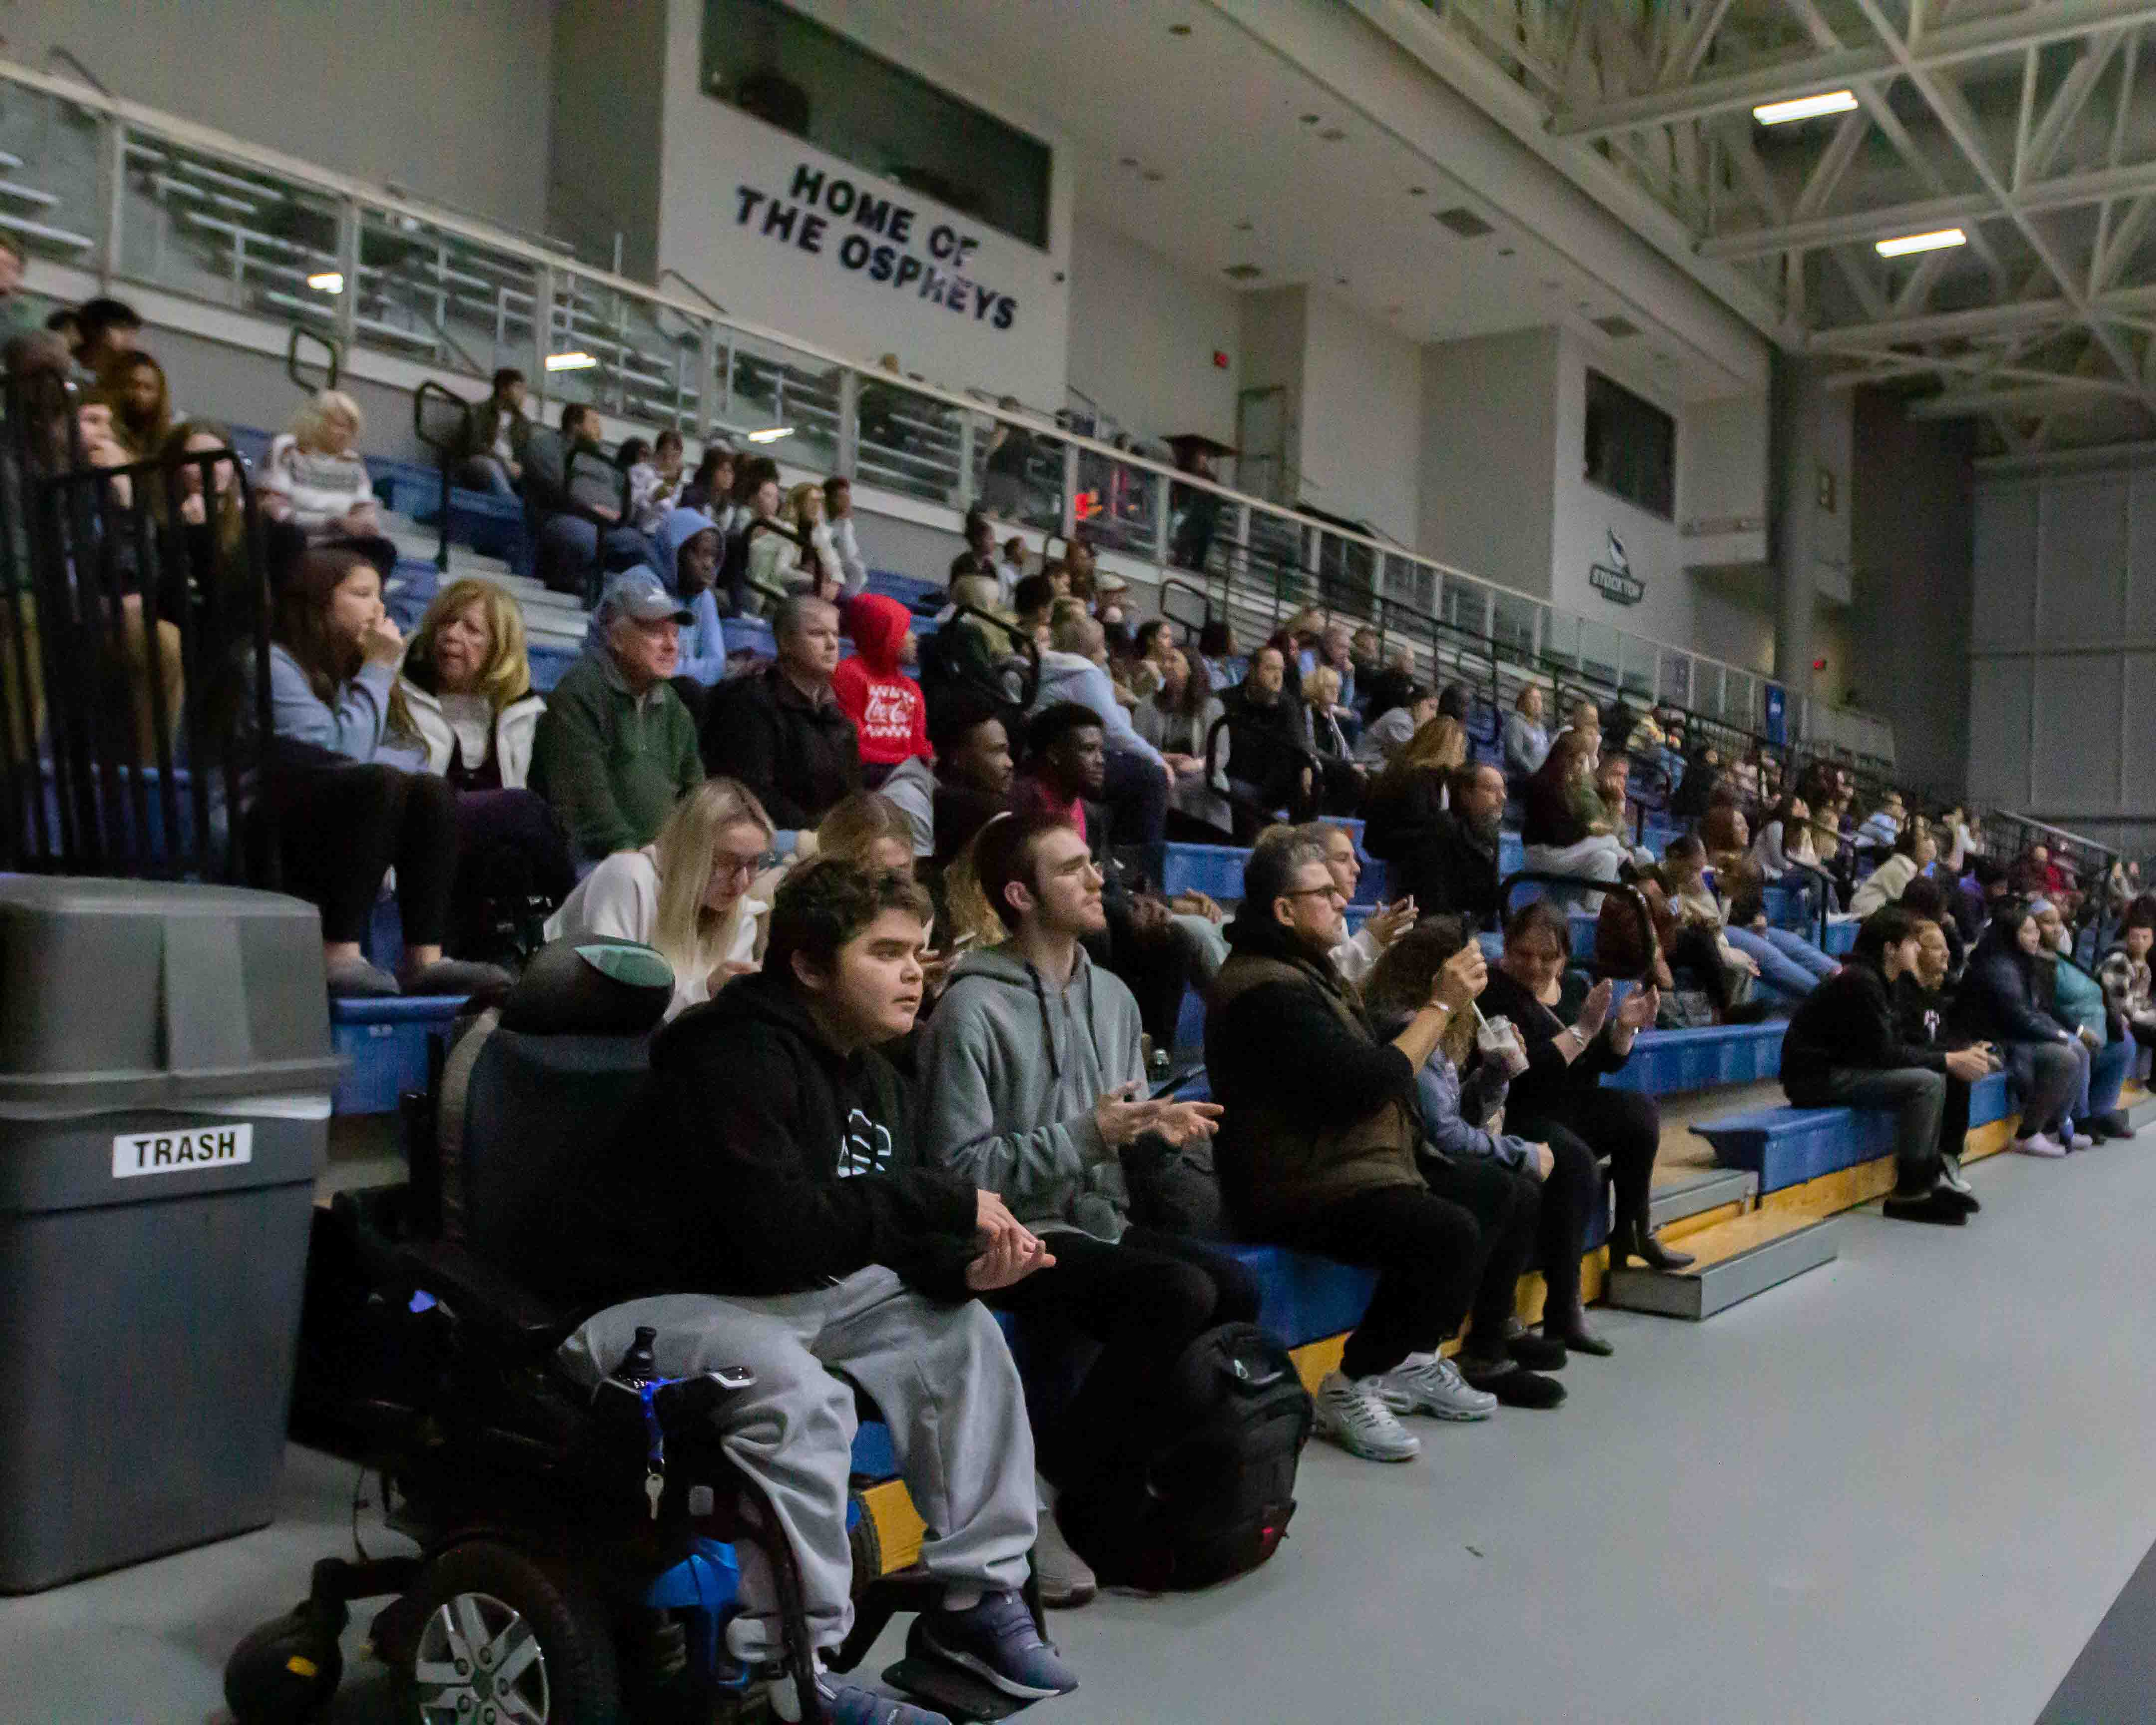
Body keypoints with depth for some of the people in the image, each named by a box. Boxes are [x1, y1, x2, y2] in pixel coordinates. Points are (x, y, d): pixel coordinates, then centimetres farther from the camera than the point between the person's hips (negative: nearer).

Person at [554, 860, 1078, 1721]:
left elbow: (881, 1232, 6)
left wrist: (964, 1265, -17)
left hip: (776, 1293, 10)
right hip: (638, 1305, -9)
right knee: (798, 1386, -35)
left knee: (958, 1327, -1)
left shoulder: (871, 1072, 8)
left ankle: (976, 1599, 5)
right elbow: (784, 1231, -32)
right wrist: (948, 1204, -24)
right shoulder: (739, 1057, -22)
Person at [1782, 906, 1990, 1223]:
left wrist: (1958, 1054, 4)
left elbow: (1898, 1043, 15)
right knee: (1925, 1083, -19)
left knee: (1935, 1077, 12)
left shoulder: (1874, 978, 14)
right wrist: (1948, 1060, -13)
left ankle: (1930, 1181, 13)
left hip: (1839, 1067, 11)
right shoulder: (1861, 982, -17)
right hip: (1816, 1077, -11)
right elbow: (1883, 1053, -19)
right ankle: (1910, 1195, -12)